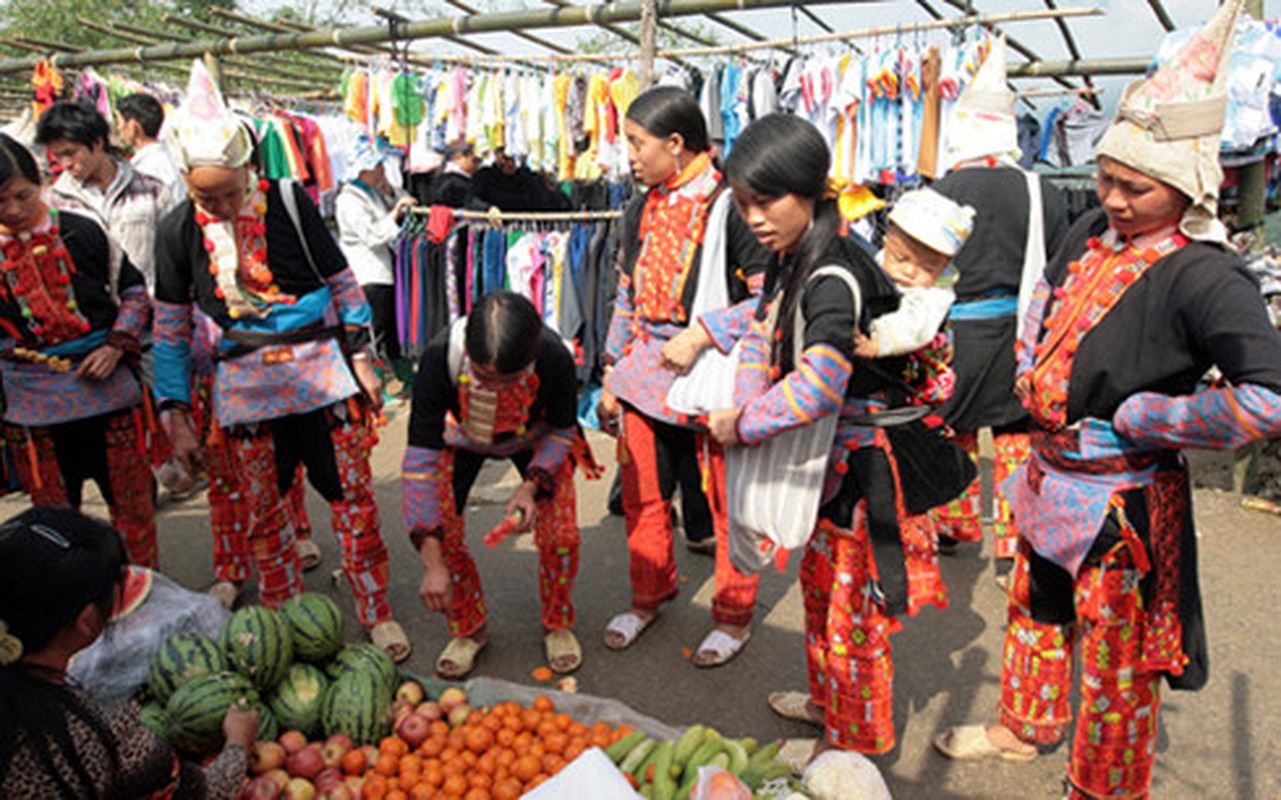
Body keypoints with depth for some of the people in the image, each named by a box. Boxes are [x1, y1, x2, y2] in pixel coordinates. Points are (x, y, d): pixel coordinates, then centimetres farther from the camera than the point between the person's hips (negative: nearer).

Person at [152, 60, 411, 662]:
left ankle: (377, 613, 20)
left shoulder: (289, 201, -6)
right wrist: (175, 414, 4)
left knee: (354, 499, 3)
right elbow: (171, 329, 6)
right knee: (264, 514, 11)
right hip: (244, 386, 2)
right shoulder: (178, 230, -1)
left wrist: (360, 357, 0)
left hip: (321, 372, -2)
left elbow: (342, 282, 2)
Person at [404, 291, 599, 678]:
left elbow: (562, 430, -15)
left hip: (533, 438, 0)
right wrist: (432, 562, -35)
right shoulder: (440, 358, -39)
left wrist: (532, 485, -33)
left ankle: (558, 625, 16)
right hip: (463, 435, 1)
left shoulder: (555, 360, -38)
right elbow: (421, 457, -32)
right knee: (441, 531, -14)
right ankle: (469, 628, 14)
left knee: (560, 534, -14)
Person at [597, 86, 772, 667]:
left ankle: (733, 615, 25)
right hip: (647, 373, 6)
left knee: (728, 500, 6)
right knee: (642, 494, 13)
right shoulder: (640, 213, 11)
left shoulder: (729, 205, -12)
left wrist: (700, 335, -21)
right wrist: (612, 374, 16)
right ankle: (648, 598, 35)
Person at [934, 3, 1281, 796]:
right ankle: (1024, 727, 49)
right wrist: (1035, 376, 6)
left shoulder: (1203, 276, -24)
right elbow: (1046, 307, 19)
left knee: (1115, 662, 10)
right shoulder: (1094, 232, -1)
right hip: (1052, 478, 8)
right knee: (1036, 609, 25)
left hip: (1123, 505, -8)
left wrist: (1140, 418, -25)